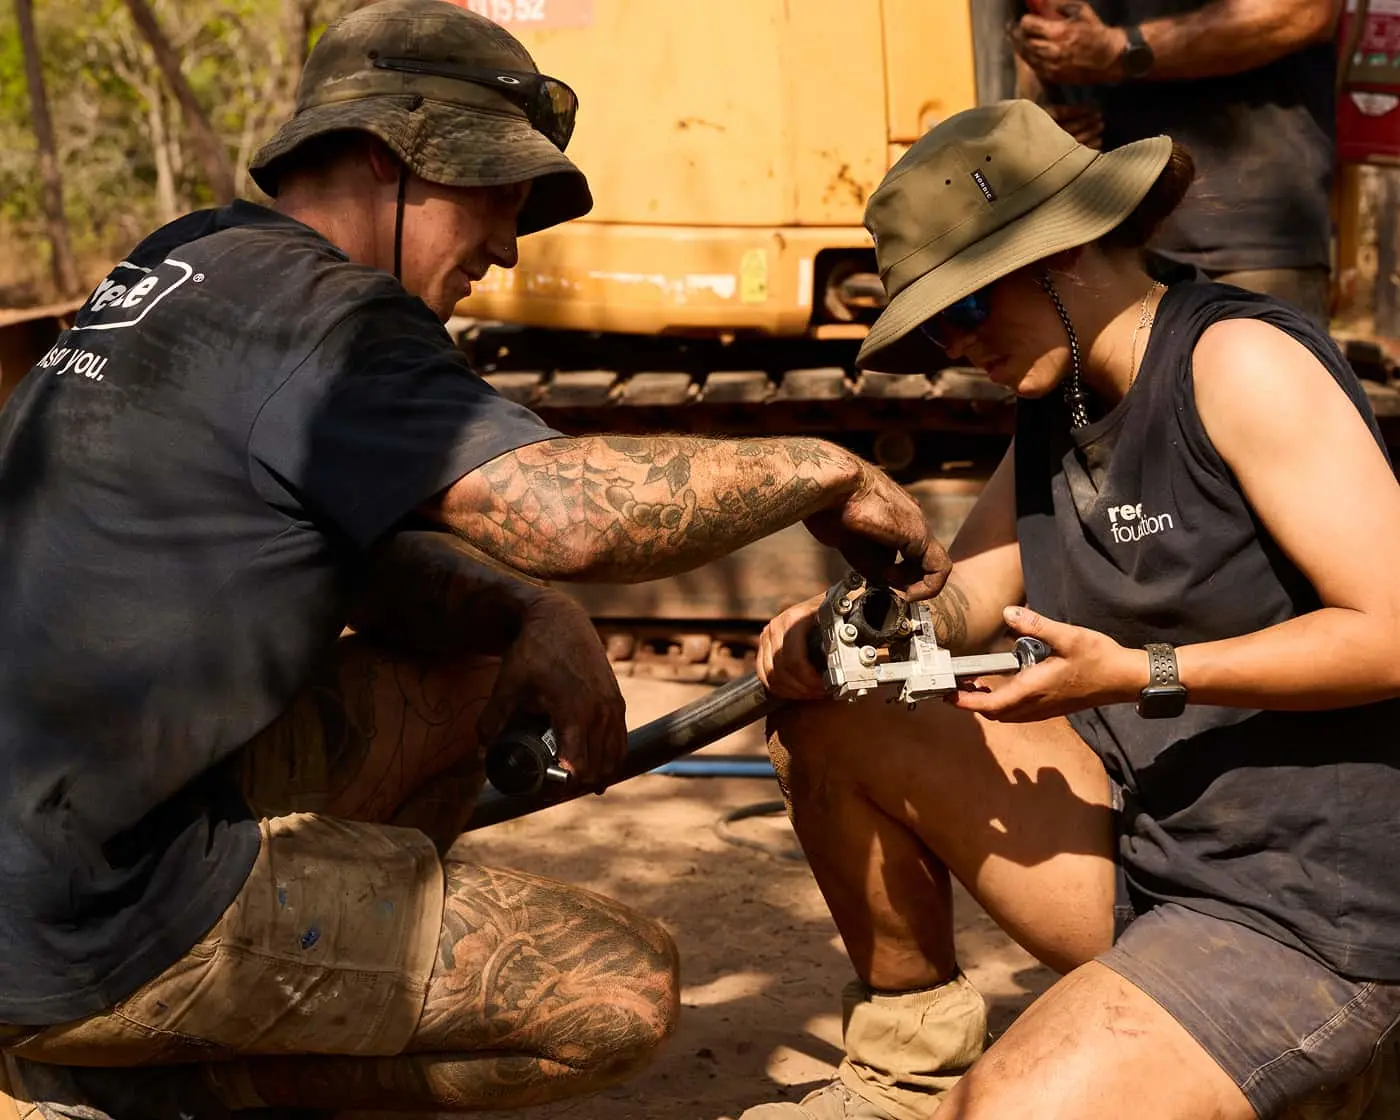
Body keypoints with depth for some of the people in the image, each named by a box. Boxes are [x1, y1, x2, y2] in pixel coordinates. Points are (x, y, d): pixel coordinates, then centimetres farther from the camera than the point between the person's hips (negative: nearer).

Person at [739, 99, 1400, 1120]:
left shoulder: (1238, 360, -16)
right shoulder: (1058, 400, 9)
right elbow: (961, 603, 8)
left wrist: (1141, 676, -25)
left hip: (1306, 918, -8)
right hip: (1144, 843, 8)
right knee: (829, 726, 3)